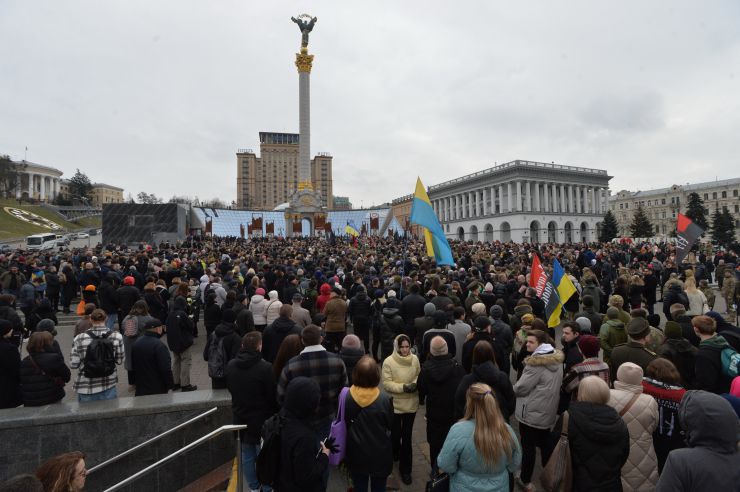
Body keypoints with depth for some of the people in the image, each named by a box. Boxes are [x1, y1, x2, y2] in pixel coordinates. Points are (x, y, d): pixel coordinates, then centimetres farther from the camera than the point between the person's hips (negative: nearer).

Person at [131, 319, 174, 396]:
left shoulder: (136, 343, 6)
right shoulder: (159, 345, -20)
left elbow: (133, 366, 17)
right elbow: (166, 368, -22)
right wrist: (170, 384, -12)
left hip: (140, 387, 8)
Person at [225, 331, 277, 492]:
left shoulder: (231, 365, -6)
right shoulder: (265, 367, -27)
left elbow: (230, 388, 10)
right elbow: (273, 395, -17)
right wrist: (275, 415, 0)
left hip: (240, 417, 5)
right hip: (261, 419, -5)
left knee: (247, 455, 19)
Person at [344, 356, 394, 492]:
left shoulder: (347, 396, -21)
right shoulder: (384, 399, -25)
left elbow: (345, 422, -4)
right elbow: (391, 425, -9)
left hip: (356, 453, 1)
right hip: (379, 453, -1)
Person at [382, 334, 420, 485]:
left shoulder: (415, 359, -6)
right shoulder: (388, 362, -16)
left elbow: (419, 376, 6)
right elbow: (386, 384, -16)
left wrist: (416, 384, -14)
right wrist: (403, 387, -26)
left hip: (411, 403, 2)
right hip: (395, 404, -2)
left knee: (407, 436, 10)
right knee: (395, 433, 14)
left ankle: (405, 468, 26)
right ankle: (395, 454, 48)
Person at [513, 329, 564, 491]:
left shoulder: (536, 362, -25)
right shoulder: (557, 358, 1)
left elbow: (520, 388, -22)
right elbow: (555, 384, 13)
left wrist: (513, 388, -2)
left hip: (531, 412, -8)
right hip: (548, 411, 8)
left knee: (528, 446, 7)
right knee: (545, 443, 23)